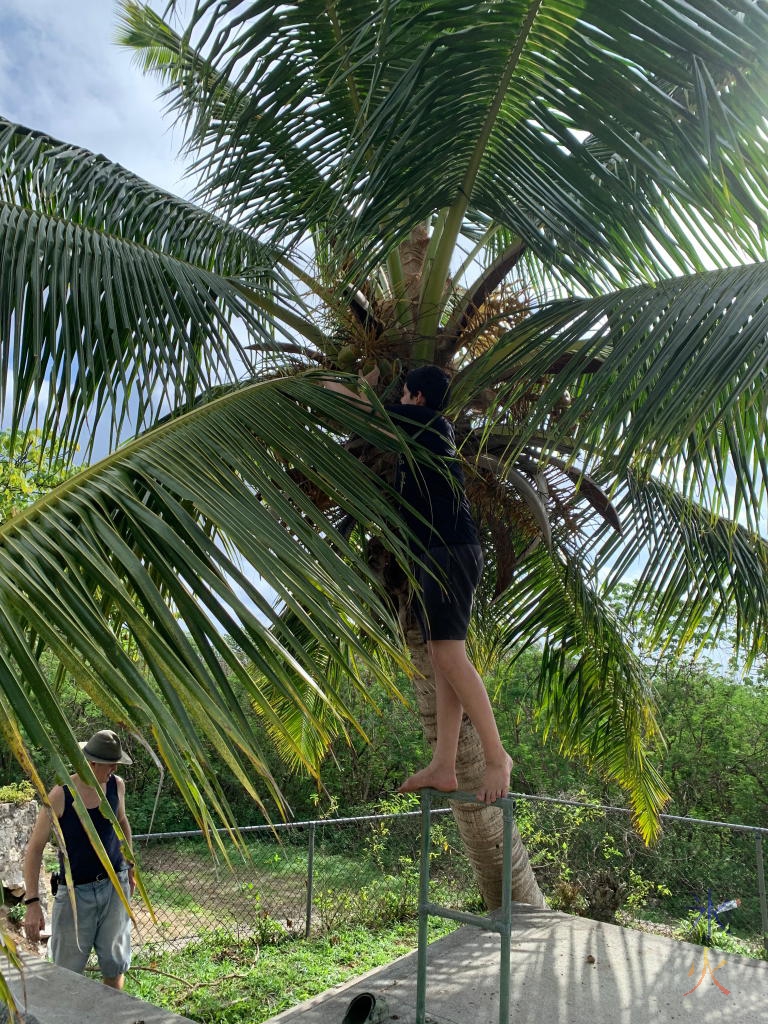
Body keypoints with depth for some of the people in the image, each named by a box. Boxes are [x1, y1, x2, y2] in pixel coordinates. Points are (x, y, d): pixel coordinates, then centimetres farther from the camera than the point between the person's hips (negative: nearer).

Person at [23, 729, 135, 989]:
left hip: (115, 885, 3)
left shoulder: (117, 785, -3)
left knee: (114, 962, 11)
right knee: (66, 971, 5)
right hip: (76, 890, -3)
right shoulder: (60, 795, -16)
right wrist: (32, 902, -16)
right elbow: (34, 848, -12)